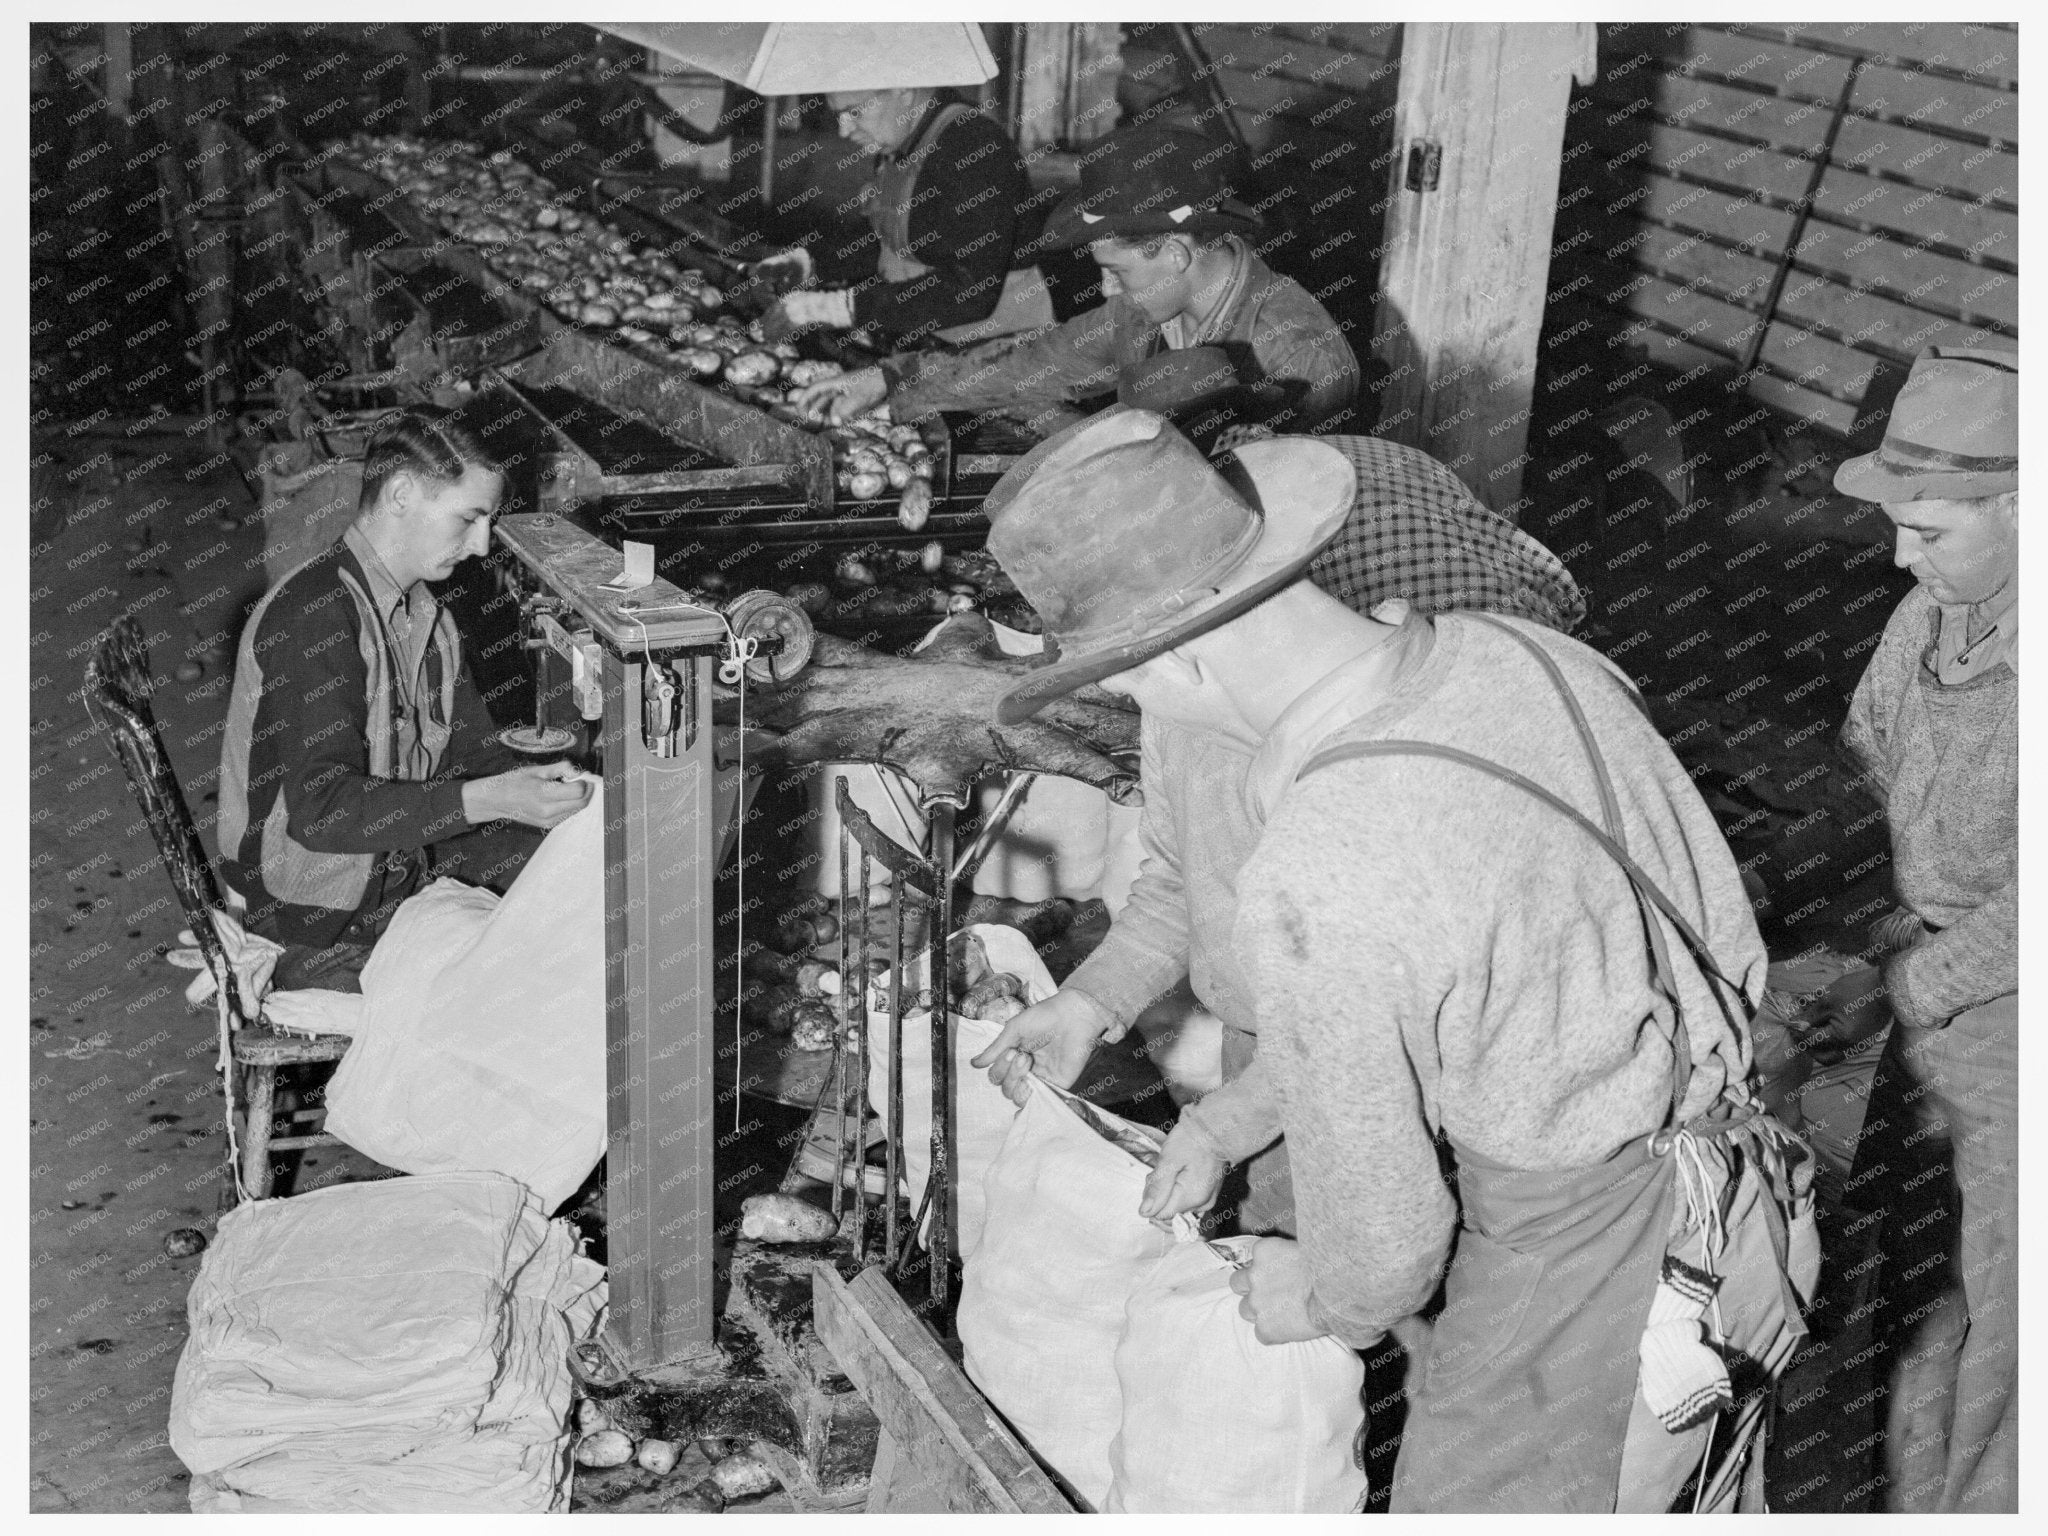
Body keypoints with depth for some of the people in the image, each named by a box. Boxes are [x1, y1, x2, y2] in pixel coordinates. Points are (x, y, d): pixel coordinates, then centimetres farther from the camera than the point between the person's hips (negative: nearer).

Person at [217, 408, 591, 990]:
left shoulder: (426, 615, 10)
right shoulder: (311, 615, -21)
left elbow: (473, 750, 16)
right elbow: (320, 807, -28)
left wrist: (543, 786, -5)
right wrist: (488, 800, -33)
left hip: (409, 872, 9)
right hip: (318, 932, -9)